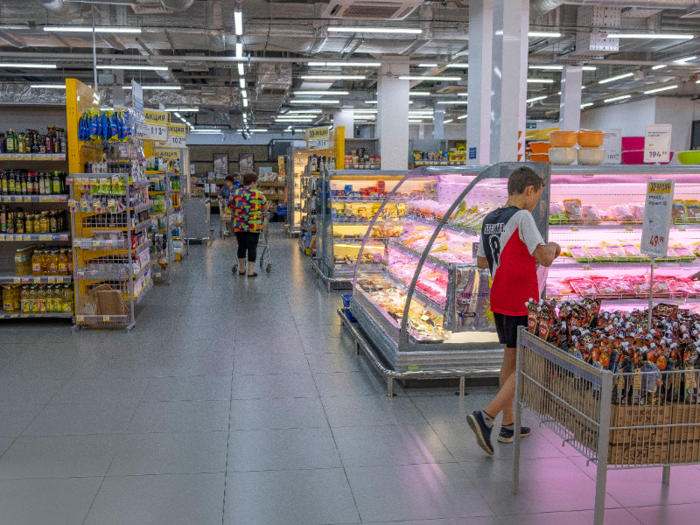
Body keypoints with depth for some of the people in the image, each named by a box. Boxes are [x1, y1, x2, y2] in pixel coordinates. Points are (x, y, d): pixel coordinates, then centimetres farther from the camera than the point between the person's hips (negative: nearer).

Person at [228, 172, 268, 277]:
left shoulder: (235, 193, 2)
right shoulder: (258, 195, -5)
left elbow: (231, 208, 9)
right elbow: (265, 208, 5)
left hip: (239, 225, 3)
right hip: (254, 226, -3)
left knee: (241, 246, 14)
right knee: (252, 247, 1)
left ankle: (241, 269, 23)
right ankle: (251, 271, 0)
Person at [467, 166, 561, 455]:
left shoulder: (489, 220, 9)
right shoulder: (522, 217, -16)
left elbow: (481, 262, 17)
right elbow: (544, 258, -22)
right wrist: (552, 247, 0)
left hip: (499, 301, 8)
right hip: (522, 304, -8)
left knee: (510, 359, 19)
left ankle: (508, 424, 27)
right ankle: (486, 416, -11)